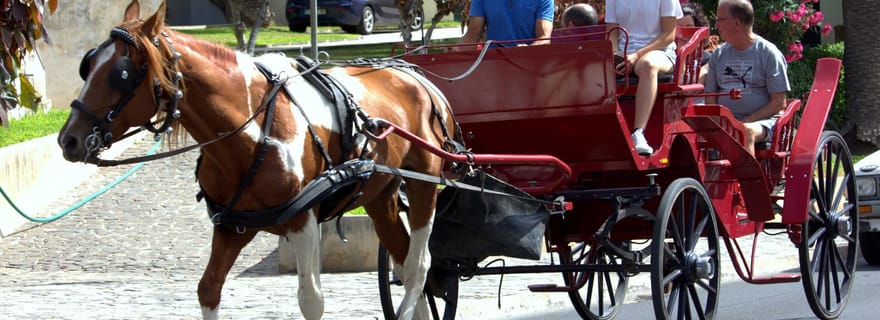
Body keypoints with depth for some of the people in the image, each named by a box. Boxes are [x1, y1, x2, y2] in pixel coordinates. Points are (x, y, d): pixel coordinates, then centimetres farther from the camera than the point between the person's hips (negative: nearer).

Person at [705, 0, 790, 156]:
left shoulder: (768, 53, 1)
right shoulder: (718, 54, 16)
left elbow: (779, 103, -3)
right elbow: (710, 98, 16)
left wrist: (746, 122, -13)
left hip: (762, 121, -4)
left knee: (745, 132, -39)